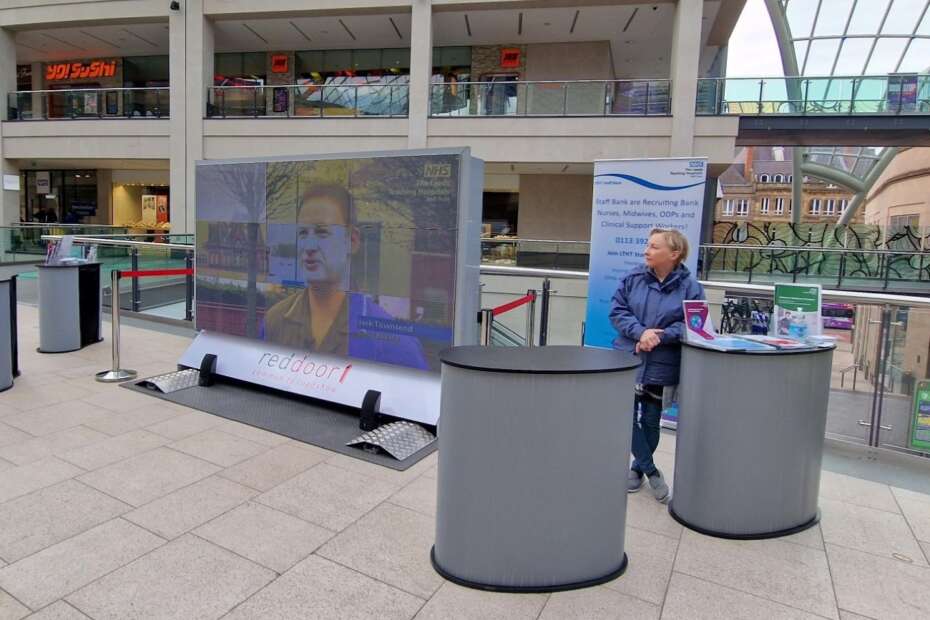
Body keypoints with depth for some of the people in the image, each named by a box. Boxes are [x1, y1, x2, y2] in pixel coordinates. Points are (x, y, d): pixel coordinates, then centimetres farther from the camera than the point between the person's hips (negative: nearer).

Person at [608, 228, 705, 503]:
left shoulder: (691, 287, -7)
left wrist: (657, 337, -21)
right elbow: (617, 311, -2)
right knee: (628, 417, 3)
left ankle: (638, 468, 33)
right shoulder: (633, 278, 0)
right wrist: (640, 332, -19)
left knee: (650, 421, 11)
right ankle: (651, 472, 20)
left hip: (660, 366, -1)